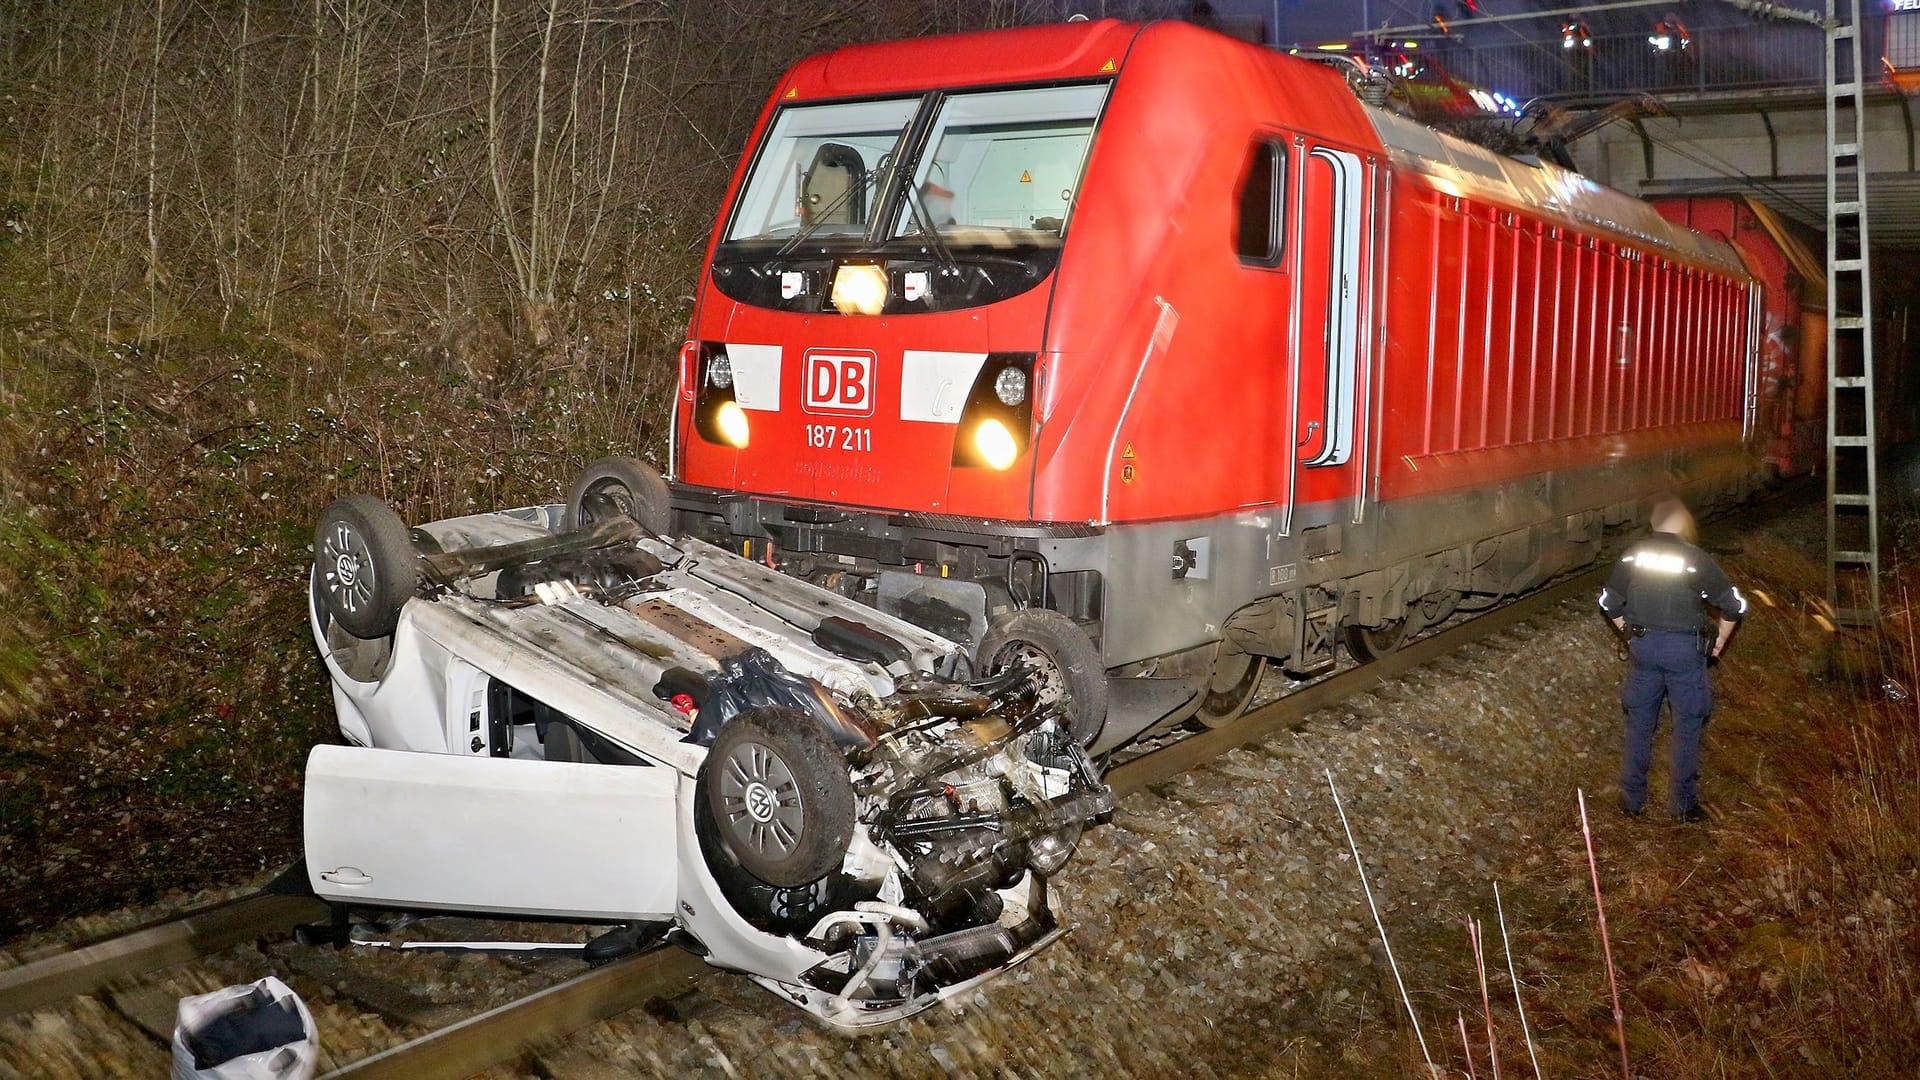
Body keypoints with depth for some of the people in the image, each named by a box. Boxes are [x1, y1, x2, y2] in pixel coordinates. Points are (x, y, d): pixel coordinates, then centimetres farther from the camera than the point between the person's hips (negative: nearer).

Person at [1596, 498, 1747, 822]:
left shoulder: (1632, 556, 0)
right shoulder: (1696, 559, -10)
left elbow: (1609, 603, 6)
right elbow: (1734, 605, -8)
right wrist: (1720, 640, 7)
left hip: (1643, 647, 3)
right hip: (1684, 649, -3)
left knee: (1639, 723, 14)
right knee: (1687, 727, 10)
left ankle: (1631, 799, 20)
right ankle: (1683, 804, 16)